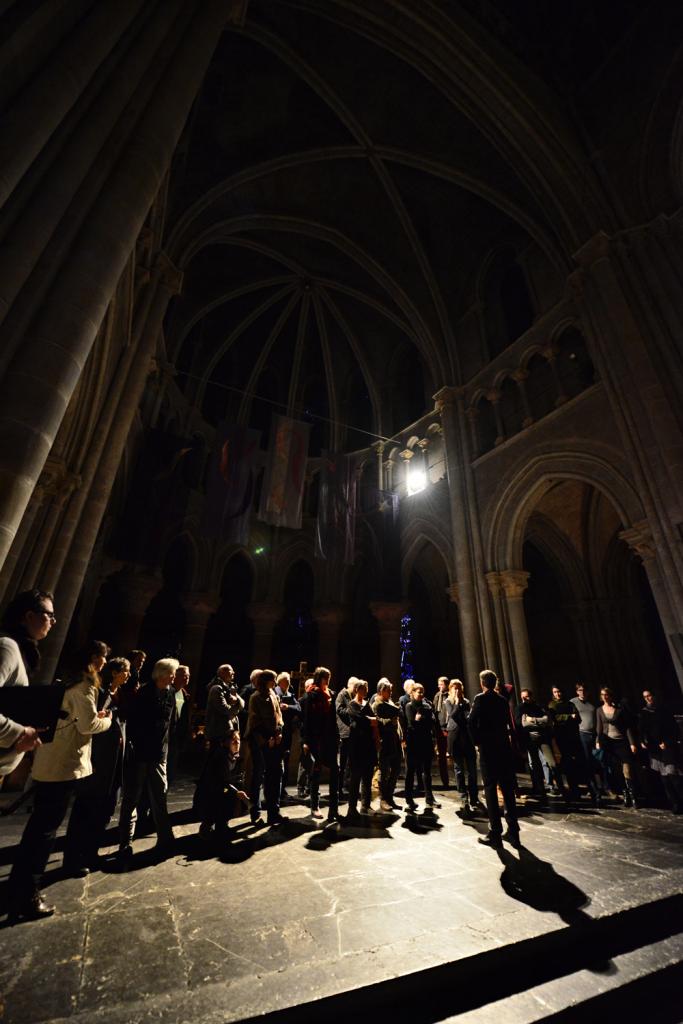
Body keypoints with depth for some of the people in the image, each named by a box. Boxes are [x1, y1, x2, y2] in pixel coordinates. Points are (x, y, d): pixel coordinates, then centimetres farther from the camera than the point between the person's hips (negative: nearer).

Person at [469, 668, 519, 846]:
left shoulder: (480, 699, -10)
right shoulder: (502, 700, 6)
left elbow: (471, 723, -16)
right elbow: (508, 723, 8)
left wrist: (477, 742, -3)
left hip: (487, 749, -5)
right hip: (504, 747, 5)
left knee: (490, 790, 2)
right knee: (508, 790, 12)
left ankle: (495, 833, 6)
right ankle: (513, 831, 17)